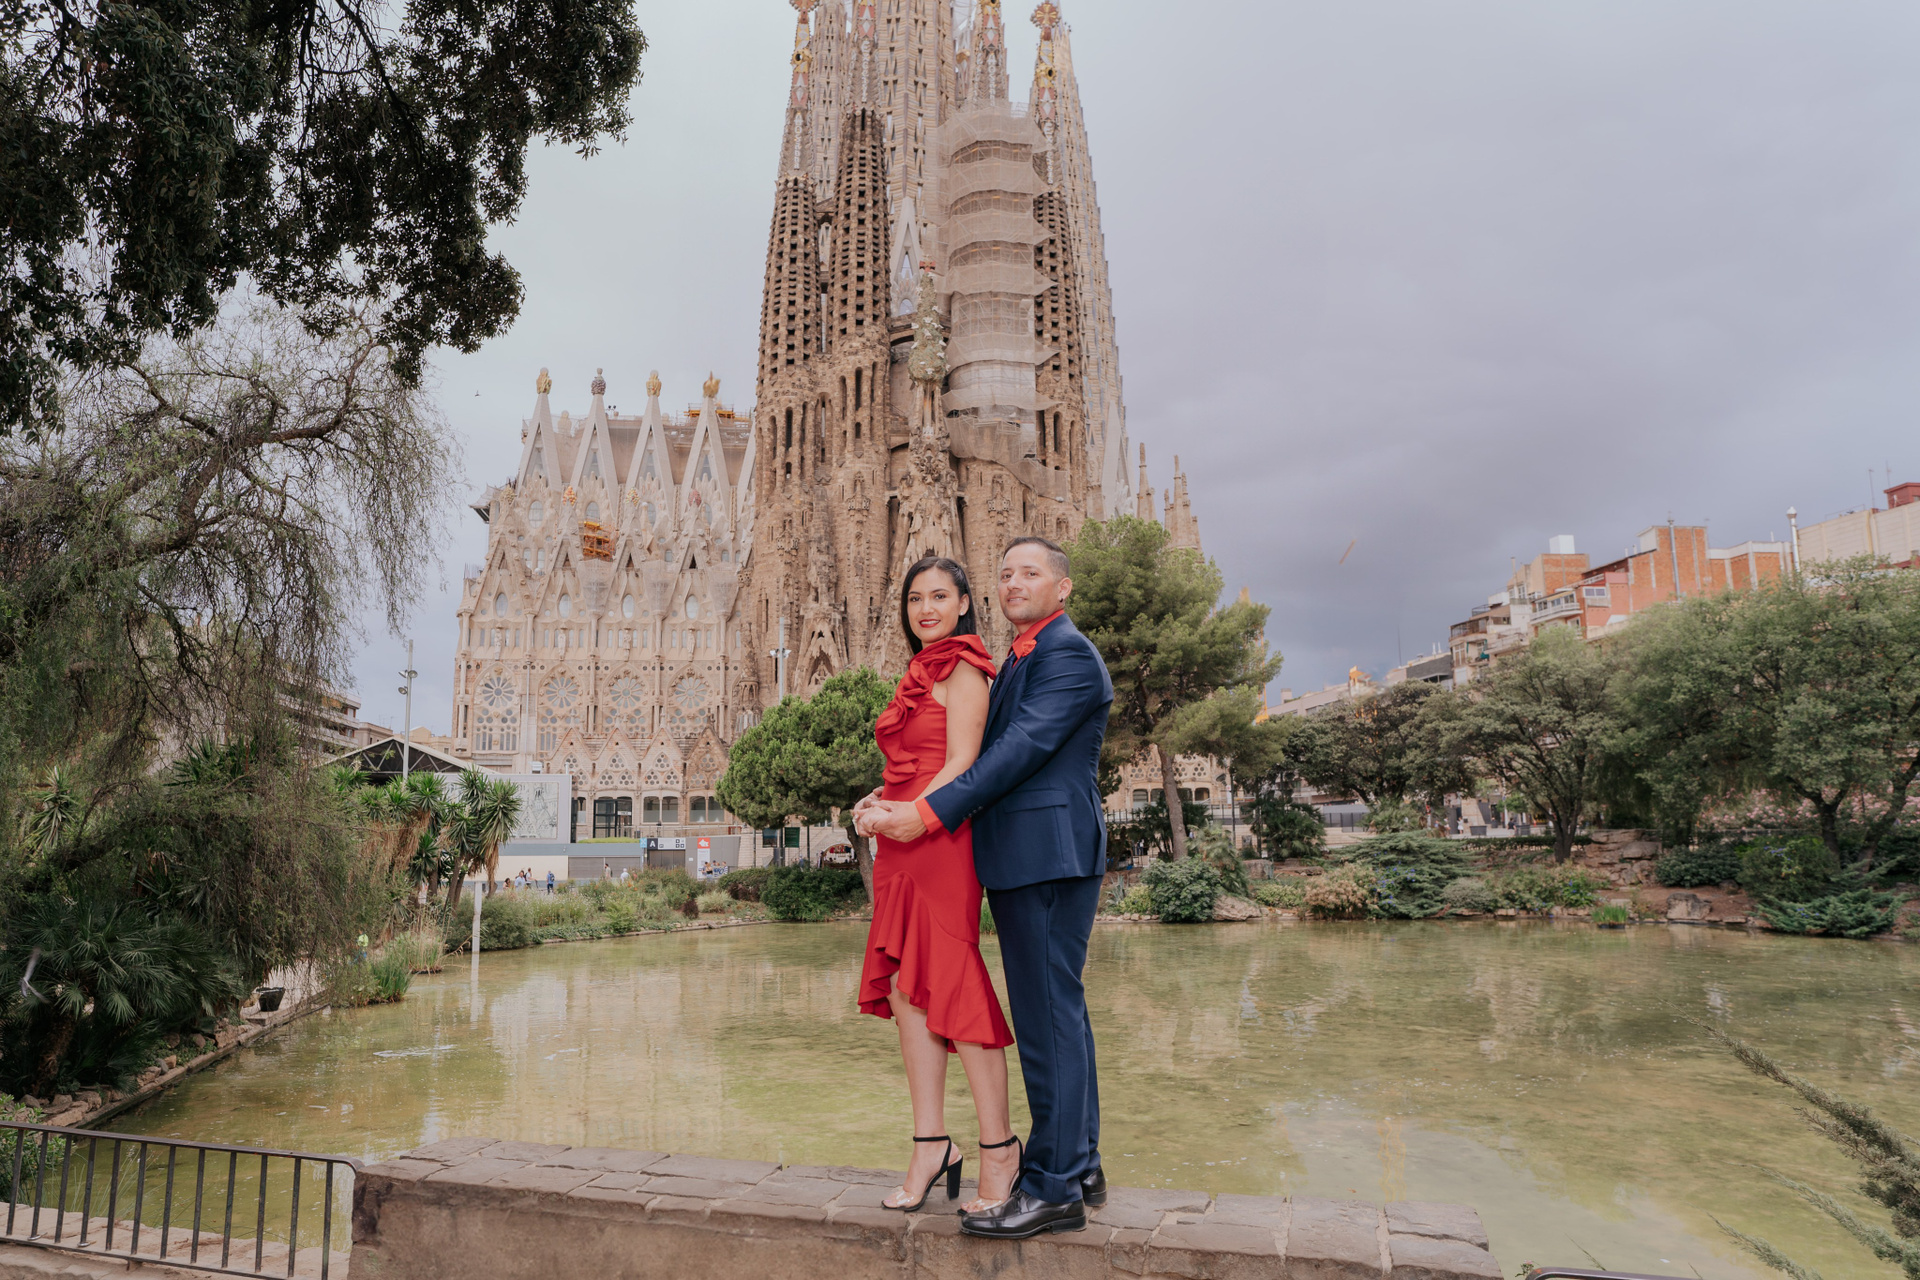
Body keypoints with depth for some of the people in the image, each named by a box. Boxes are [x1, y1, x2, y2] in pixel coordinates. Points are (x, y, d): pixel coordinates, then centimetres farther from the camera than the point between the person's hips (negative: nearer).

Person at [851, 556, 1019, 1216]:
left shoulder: (963, 670, -5)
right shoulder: (921, 673, 20)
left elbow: (960, 767, -13)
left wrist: (906, 816, -18)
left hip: (941, 841, -8)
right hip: (903, 847, 8)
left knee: (951, 989, -4)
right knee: (904, 990, 6)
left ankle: (999, 1147, 7)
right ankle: (930, 1145, 14)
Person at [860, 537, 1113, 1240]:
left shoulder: (1068, 653, -9)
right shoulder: (1019, 660, 22)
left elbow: (1022, 750, -18)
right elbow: (985, 753, 20)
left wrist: (929, 814, -20)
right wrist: (894, 801, 8)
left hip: (1049, 856, -10)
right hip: (1026, 860, 10)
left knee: (1049, 1016, -6)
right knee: (1059, 1013, 16)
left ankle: (1053, 1188, 3)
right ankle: (1080, 1166, 27)